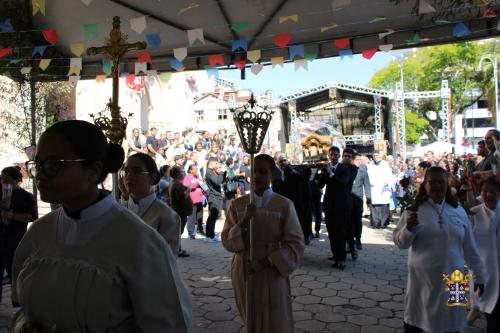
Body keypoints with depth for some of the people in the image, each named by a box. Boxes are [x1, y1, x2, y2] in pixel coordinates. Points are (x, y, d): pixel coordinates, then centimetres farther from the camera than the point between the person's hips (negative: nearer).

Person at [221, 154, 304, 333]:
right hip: (243, 273, 3)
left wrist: (266, 262, -18)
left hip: (272, 274, -3)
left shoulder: (284, 205, -9)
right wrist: (243, 222, -19)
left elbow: (296, 245, -9)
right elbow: (227, 241, -3)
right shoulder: (238, 204, -1)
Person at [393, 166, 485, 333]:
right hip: (423, 279, -2)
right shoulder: (414, 210, -4)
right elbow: (400, 243, -5)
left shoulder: (459, 211, 4)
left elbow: (470, 247, 10)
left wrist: (479, 274, 13)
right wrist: (408, 228, -23)